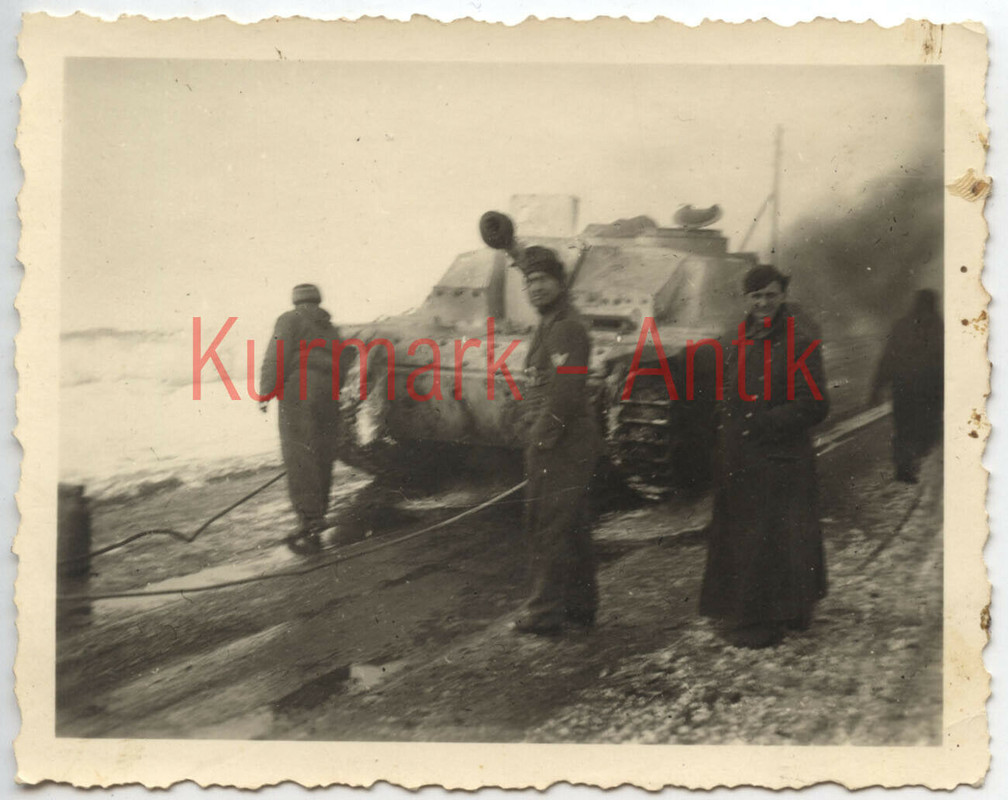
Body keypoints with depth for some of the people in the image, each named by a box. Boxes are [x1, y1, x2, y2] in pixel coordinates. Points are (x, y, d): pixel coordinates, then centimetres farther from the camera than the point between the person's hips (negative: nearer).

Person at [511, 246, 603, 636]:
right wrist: (535, 436, 16)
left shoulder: (566, 329, -14)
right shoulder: (550, 326, 19)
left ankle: (545, 610, -1)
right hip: (558, 443, 11)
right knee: (573, 528, 14)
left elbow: (564, 394, -22)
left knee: (548, 527, -6)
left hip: (560, 443, -11)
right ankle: (580, 605, 22)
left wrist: (541, 439, -19)